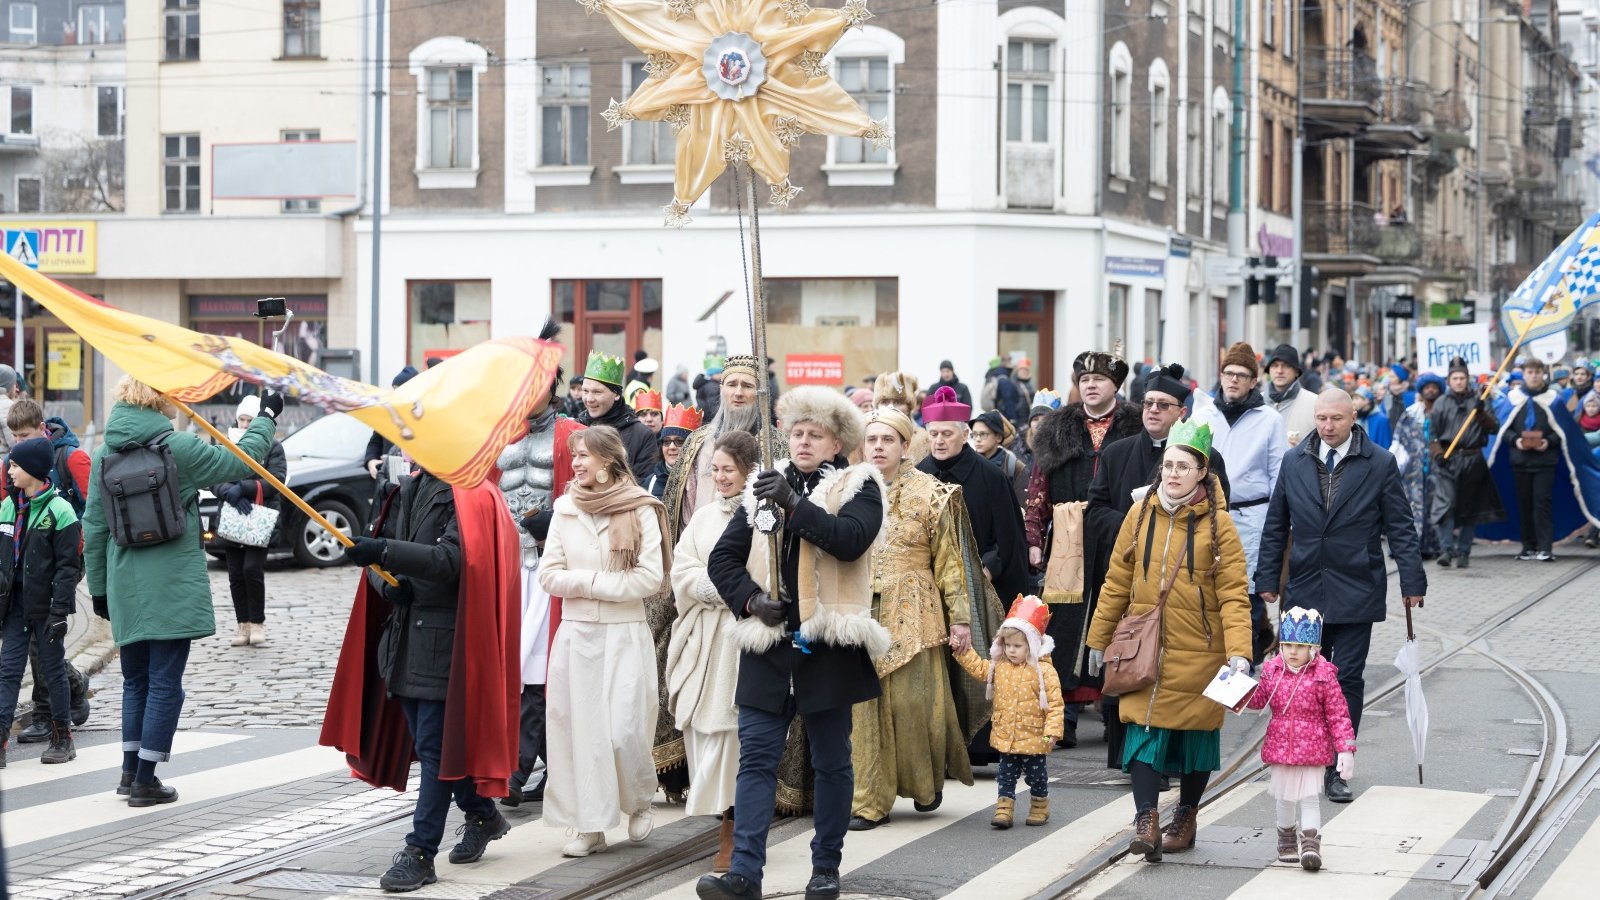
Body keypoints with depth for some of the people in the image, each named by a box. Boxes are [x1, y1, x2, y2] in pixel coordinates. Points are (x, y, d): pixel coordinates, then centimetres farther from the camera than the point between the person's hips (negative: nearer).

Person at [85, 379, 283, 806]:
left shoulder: (103, 455, 4)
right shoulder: (179, 448, -11)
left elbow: (94, 527, 7)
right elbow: (240, 462, -2)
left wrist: (98, 586, 15)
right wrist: (267, 417, 12)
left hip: (125, 591, 5)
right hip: (173, 589, -5)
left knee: (135, 681, 19)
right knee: (164, 685, 1)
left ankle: (131, 771, 20)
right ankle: (145, 781, 1)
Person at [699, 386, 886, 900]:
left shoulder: (858, 488, 1)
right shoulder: (765, 487, 12)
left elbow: (851, 540, -20)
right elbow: (723, 557, 12)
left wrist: (795, 504, -27)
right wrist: (751, 598, -5)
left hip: (829, 645, -3)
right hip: (768, 645, 3)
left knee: (831, 761, 8)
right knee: (756, 757, -4)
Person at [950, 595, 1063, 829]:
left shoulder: (1044, 671, -16)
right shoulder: (999, 667, 2)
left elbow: (1055, 703, -16)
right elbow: (979, 669, 17)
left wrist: (1052, 731, -21)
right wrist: (963, 652, 5)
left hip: (1033, 738, -4)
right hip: (1006, 738, 4)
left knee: (1036, 775, 11)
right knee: (1006, 775, 6)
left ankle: (1040, 808, 28)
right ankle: (1004, 809, 9)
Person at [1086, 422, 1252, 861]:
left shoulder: (1217, 524, -6)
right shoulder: (1140, 516, 3)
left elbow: (1233, 595, -10)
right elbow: (1117, 583, 10)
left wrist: (1239, 652, -19)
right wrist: (1098, 640, 12)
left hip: (1198, 652, -2)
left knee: (1195, 732, 9)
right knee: (1145, 729, -8)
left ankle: (1185, 818, 26)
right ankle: (1146, 823, -10)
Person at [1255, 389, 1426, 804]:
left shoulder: (1380, 463, -1)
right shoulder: (1294, 461, 6)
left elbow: (1400, 527, 0)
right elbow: (1276, 526, 12)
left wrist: (1412, 581, -5)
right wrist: (1268, 578, 9)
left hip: (1356, 592, -2)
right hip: (1304, 591, 2)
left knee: (1348, 679, -1)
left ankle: (1337, 770, 4)